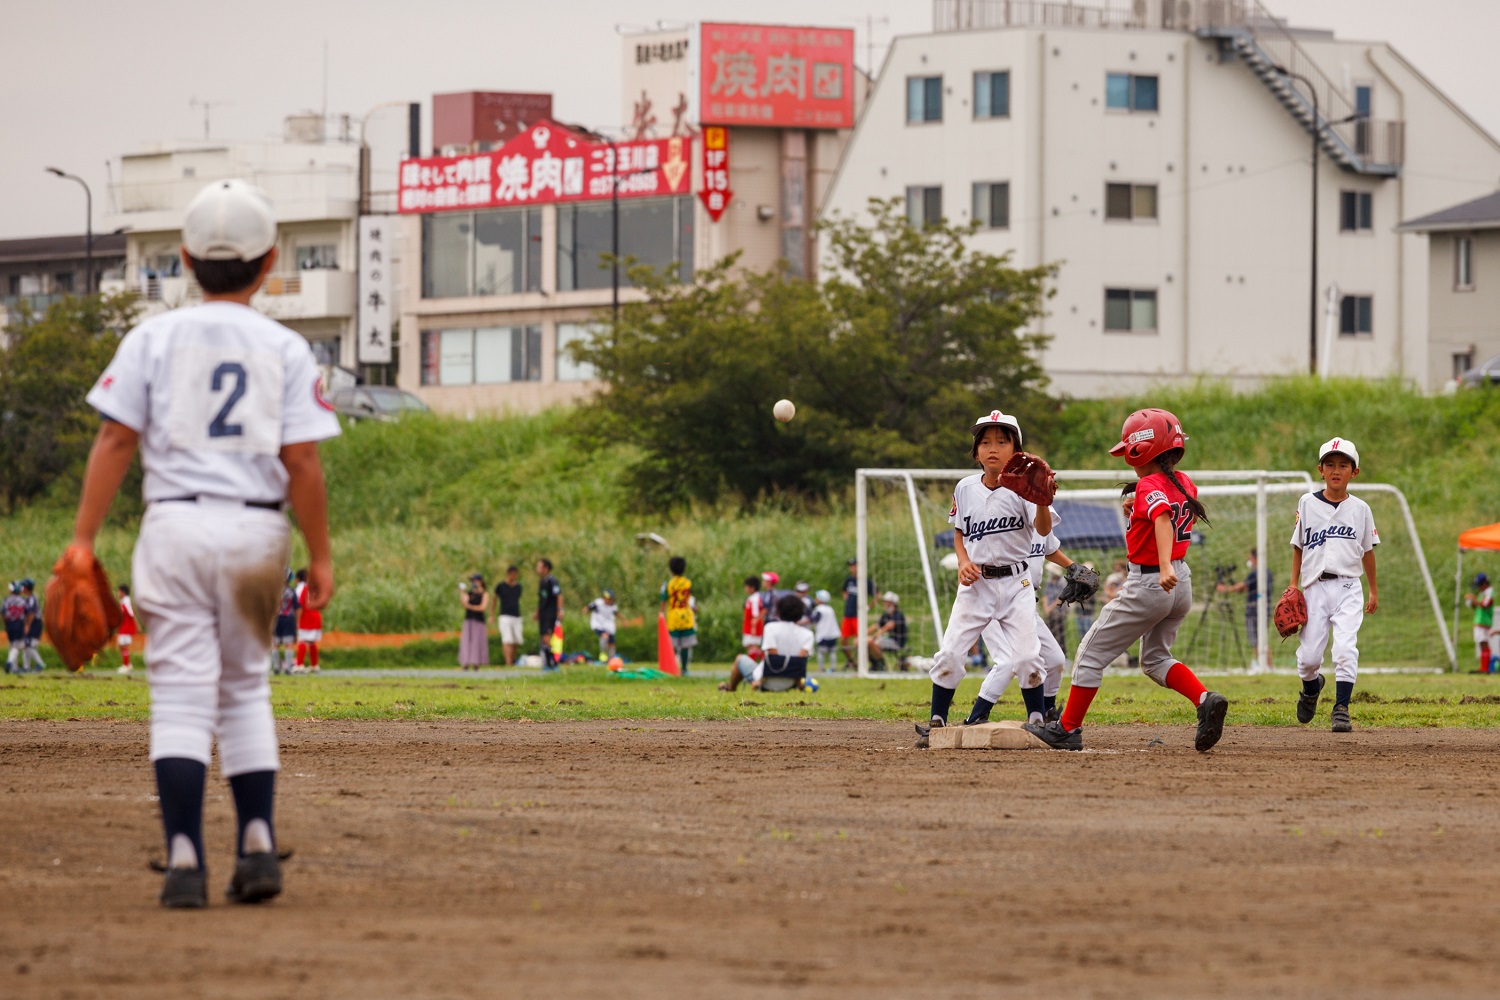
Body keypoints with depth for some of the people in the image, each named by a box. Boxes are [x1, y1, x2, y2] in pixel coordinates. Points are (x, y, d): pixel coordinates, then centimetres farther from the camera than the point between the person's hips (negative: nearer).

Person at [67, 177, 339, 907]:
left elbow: (115, 442, -3)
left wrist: (83, 539, -1)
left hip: (176, 525, -1)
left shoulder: (154, 339, 1)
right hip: (257, 531, 1)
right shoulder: (285, 350, 2)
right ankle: (258, 843, 6)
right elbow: (303, 462, -2)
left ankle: (184, 857, -14)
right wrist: (319, 554, 5)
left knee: (183, 694, -3)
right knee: (246, 688, 16)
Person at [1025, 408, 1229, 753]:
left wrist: (1165, 567, -51)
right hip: (1182, 583, 8)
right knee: (1155, 659, 23)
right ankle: (1206, 700, -2)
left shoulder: (1149, 487, -19)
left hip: (1148, 585, -8)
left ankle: (1068, 729, 12)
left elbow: (1163, 519, -38)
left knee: (1091, 654, 6)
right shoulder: (1185, 484, 5)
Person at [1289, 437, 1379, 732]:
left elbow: (1367, 551, 16)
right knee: (1309, 656, -1)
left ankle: (1341, 709, -14)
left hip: (1347, 588, -1)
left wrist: (1373, 592, 19)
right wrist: (1293, 586, 4)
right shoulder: (1307, 503, 7)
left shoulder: (1360, 509, 7)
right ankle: (1312, 685, 32)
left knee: (1345, 649, -18)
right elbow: (1298, 548, 11)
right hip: (1314, 588, 1)